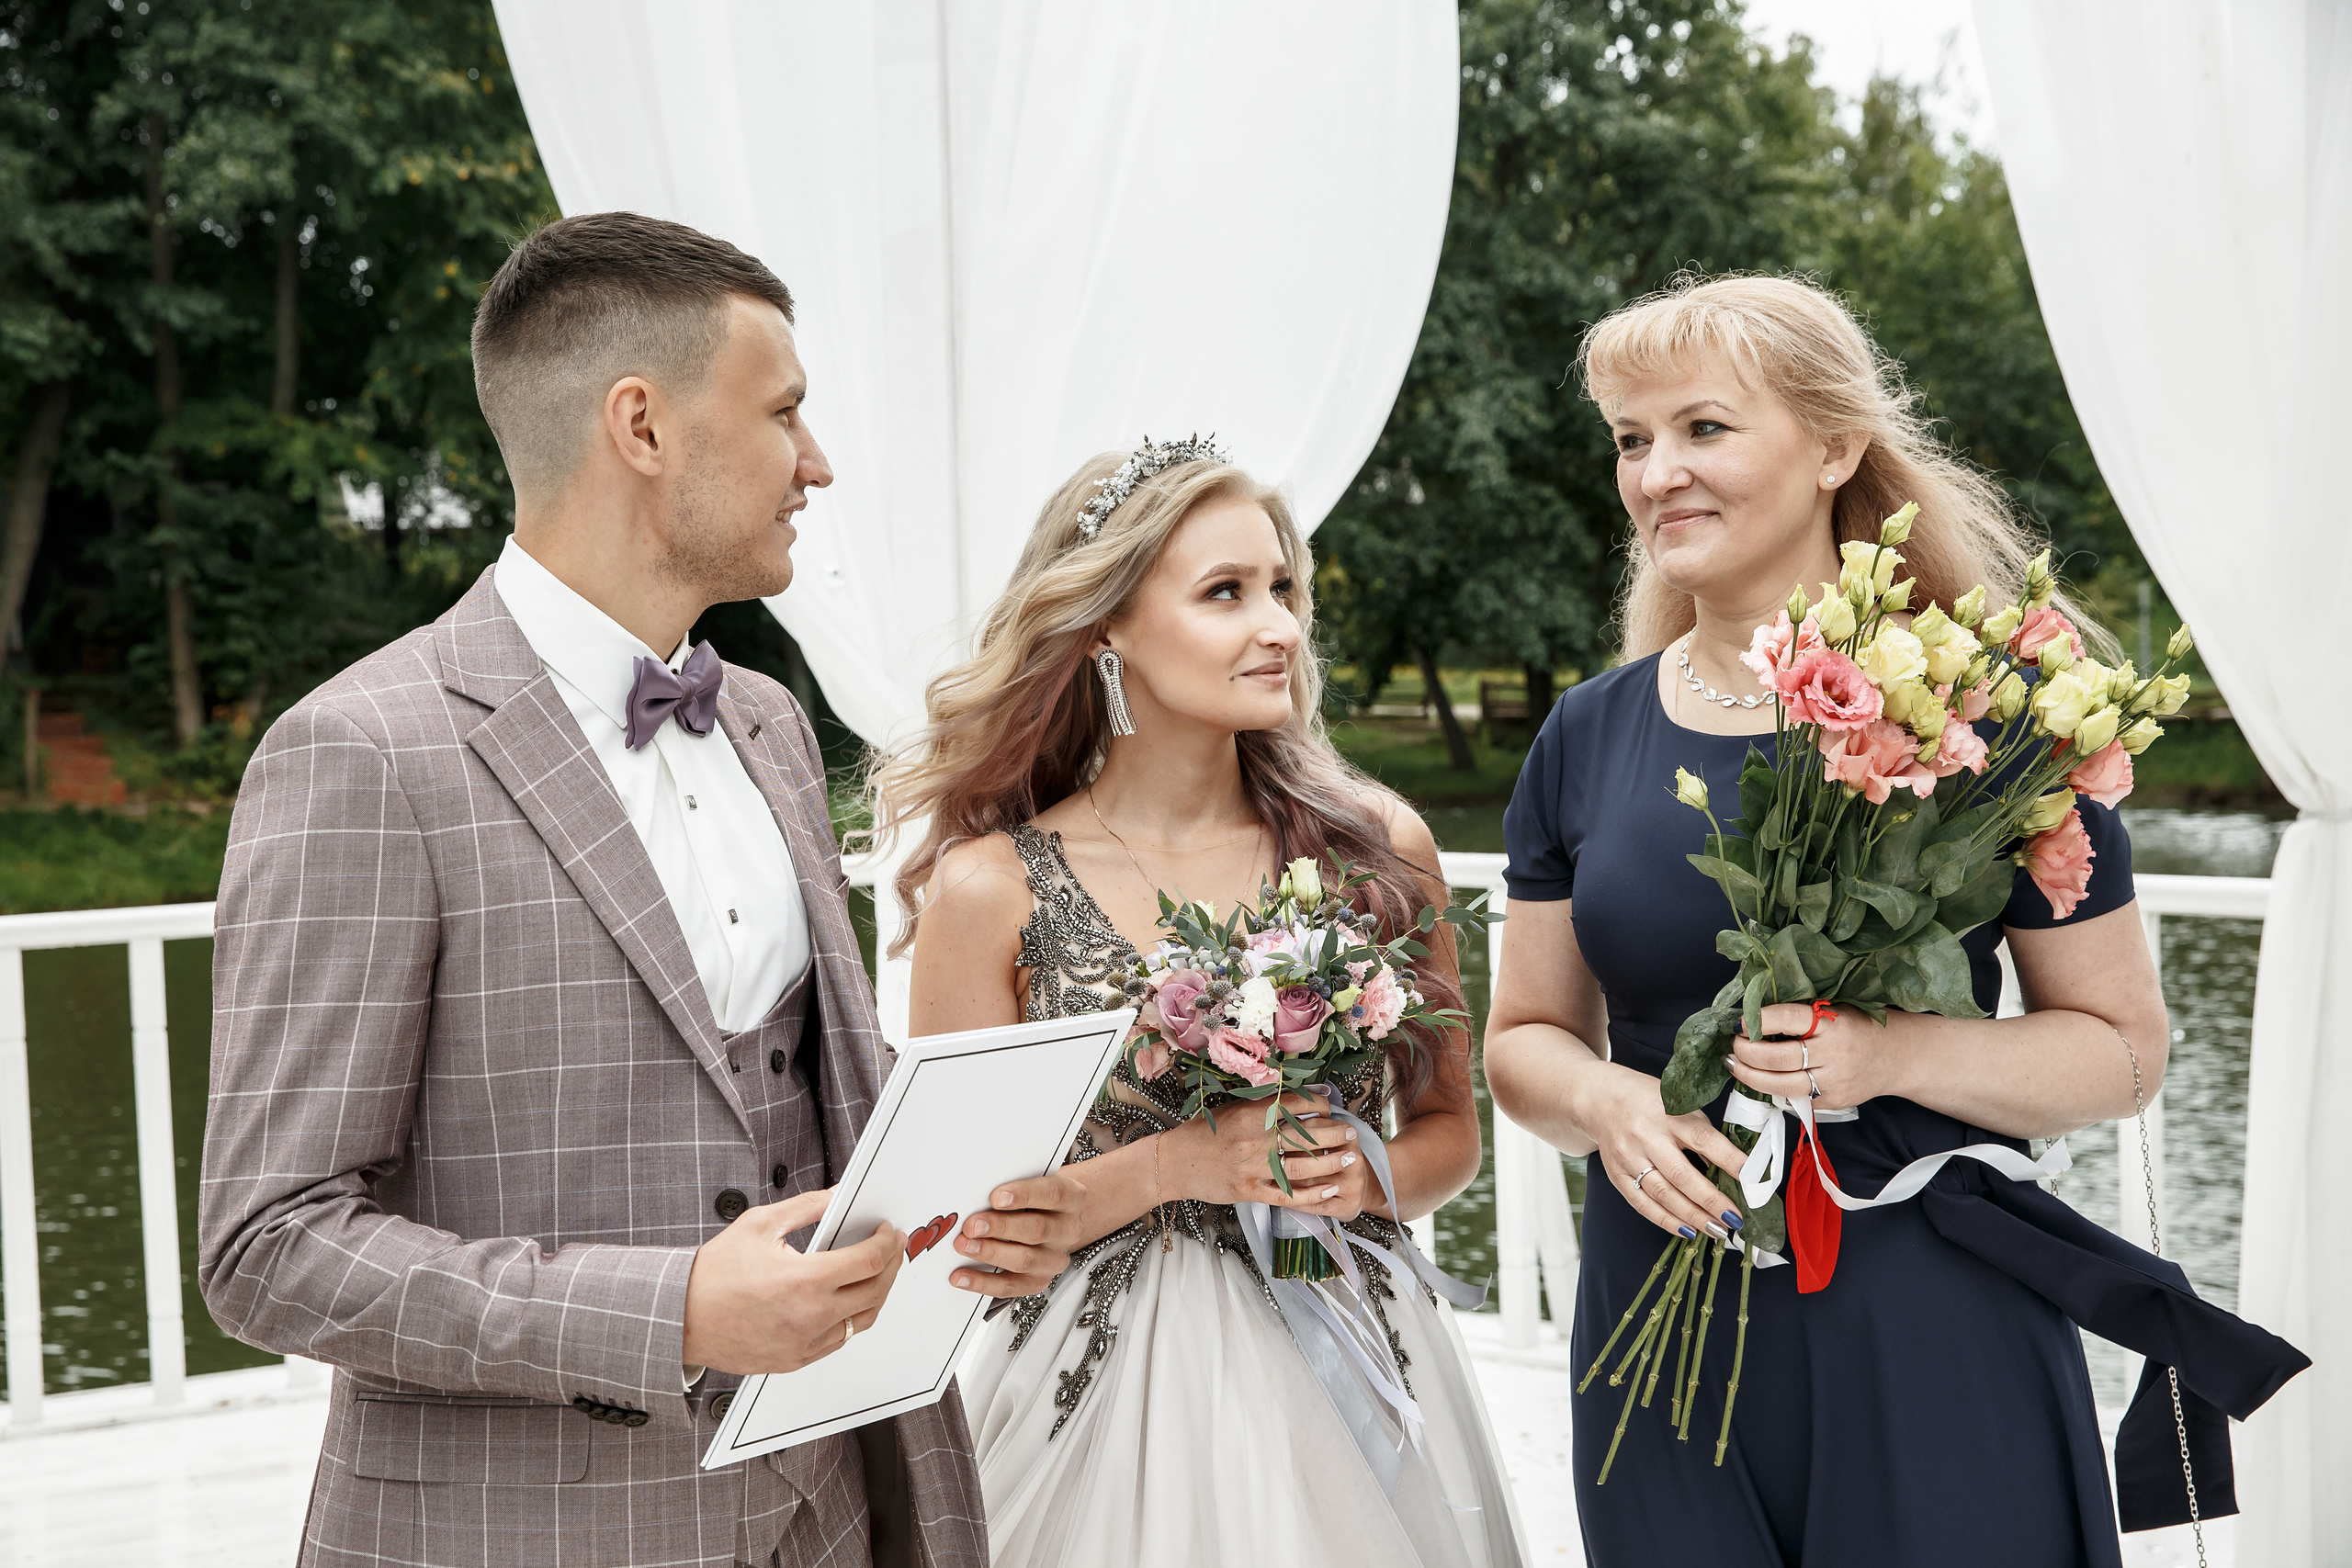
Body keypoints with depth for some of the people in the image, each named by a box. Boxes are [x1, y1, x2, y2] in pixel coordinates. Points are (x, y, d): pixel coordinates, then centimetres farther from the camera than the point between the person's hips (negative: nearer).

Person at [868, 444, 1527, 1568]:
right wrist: (1174, 1165, -17)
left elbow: (1448, 1130, 10)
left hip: (1350, 1373, 2)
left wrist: (1364, 1177, -10)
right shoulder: (991, 888, -8)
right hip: (1115, 1391, -2)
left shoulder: (1377, 845, -2)